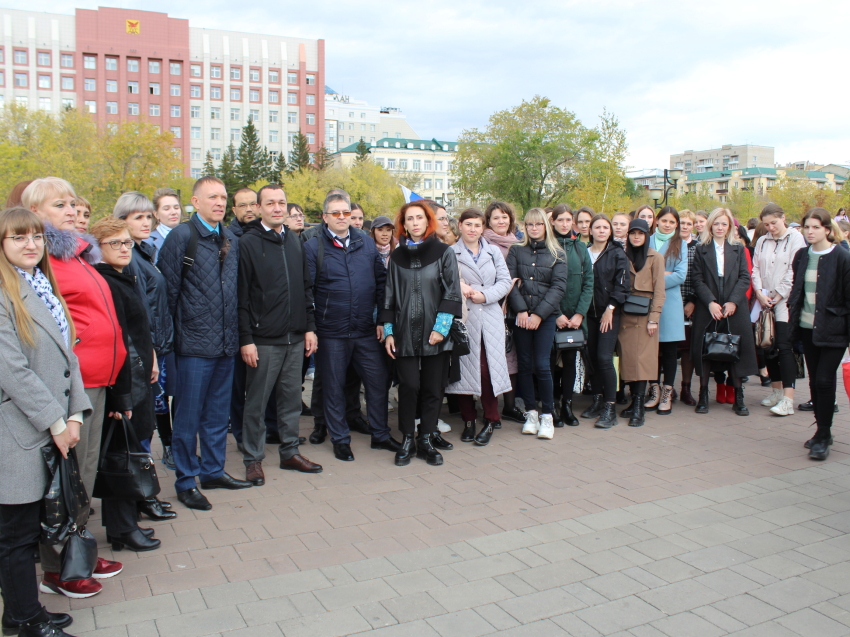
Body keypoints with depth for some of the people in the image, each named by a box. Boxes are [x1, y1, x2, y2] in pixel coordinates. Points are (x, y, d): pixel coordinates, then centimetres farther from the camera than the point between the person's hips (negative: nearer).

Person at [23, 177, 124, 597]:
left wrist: (111, 361, 20)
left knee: (86, 469, 16)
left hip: (96, 377, 9)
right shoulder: (42, 256, -10)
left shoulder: (79, 252, 19)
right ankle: (55, 570, 13)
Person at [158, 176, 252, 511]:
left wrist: (233, 331, 11)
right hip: (195, 343, -6)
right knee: (189, 415, 4)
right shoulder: (182, 236, -8)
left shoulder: (231, 239, 11)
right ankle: (186, 481, 16)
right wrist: (179, 327, -9)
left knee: (218, 413, 16)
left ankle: (213, 471, 30)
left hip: (225, 342, 6)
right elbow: (169, 287, -11)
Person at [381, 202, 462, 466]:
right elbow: (389, 296, 11)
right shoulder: (397, 256, 11)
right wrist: (388, 331, 4)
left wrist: (441, 327, -11)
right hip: (405, 333, 1)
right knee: (409, 387, -3)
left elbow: (452, 293, -2)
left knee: (433, 389, 4)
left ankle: (426, 440, 17)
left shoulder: (444, 253, 3)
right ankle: (407, 440, 11)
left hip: (435, 334, -1)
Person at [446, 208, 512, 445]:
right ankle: (469, 420, 15)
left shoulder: (494, 252, 13)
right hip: (462, 317, -1)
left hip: (490, 317, 1)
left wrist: (484, 295, -8)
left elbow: (505, 281, 6)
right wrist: (457, 284, -18)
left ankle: (490, 421, 9)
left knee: (488, 368, -4)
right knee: (464, 368, 1)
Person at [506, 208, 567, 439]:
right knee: (525, 364, 4)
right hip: (521, 315, 2)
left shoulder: (557, 254, 5)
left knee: (542, 365, -7)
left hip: (545, 316, -2)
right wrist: (521, 310, -12)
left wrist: (538, 314, -11)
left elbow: (558, 287, -3)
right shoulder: (516, 251, 8)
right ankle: (531, 412, 15)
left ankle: (547, 415, 5)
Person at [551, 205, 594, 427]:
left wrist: (580, 313, -6)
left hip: (575, 316, 3)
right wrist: (557, 314, -12)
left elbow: (588, 282, 4)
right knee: (551, 360, 1)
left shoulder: (580, 247, 8)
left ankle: (567, 405, 18)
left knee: (570, 360, 9)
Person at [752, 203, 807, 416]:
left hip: (785, 302, -5)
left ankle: (788, 399, -12)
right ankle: (776, 391, 20)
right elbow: (755, 269, 9)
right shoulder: (762, 242, 14)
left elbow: (794, 271, -9)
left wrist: (778, 295, -11)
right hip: (765, 303, 5)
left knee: (784, 347, -11)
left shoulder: (795, 238, -2)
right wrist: (759, 292, -6)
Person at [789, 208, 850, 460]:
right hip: (807, 328, 5)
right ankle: (822, 431, 22)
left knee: (824, 380, -7)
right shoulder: (801, 256, 7)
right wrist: (793, 319, 7)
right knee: (814, 381, 10)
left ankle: (823, 437, 2)